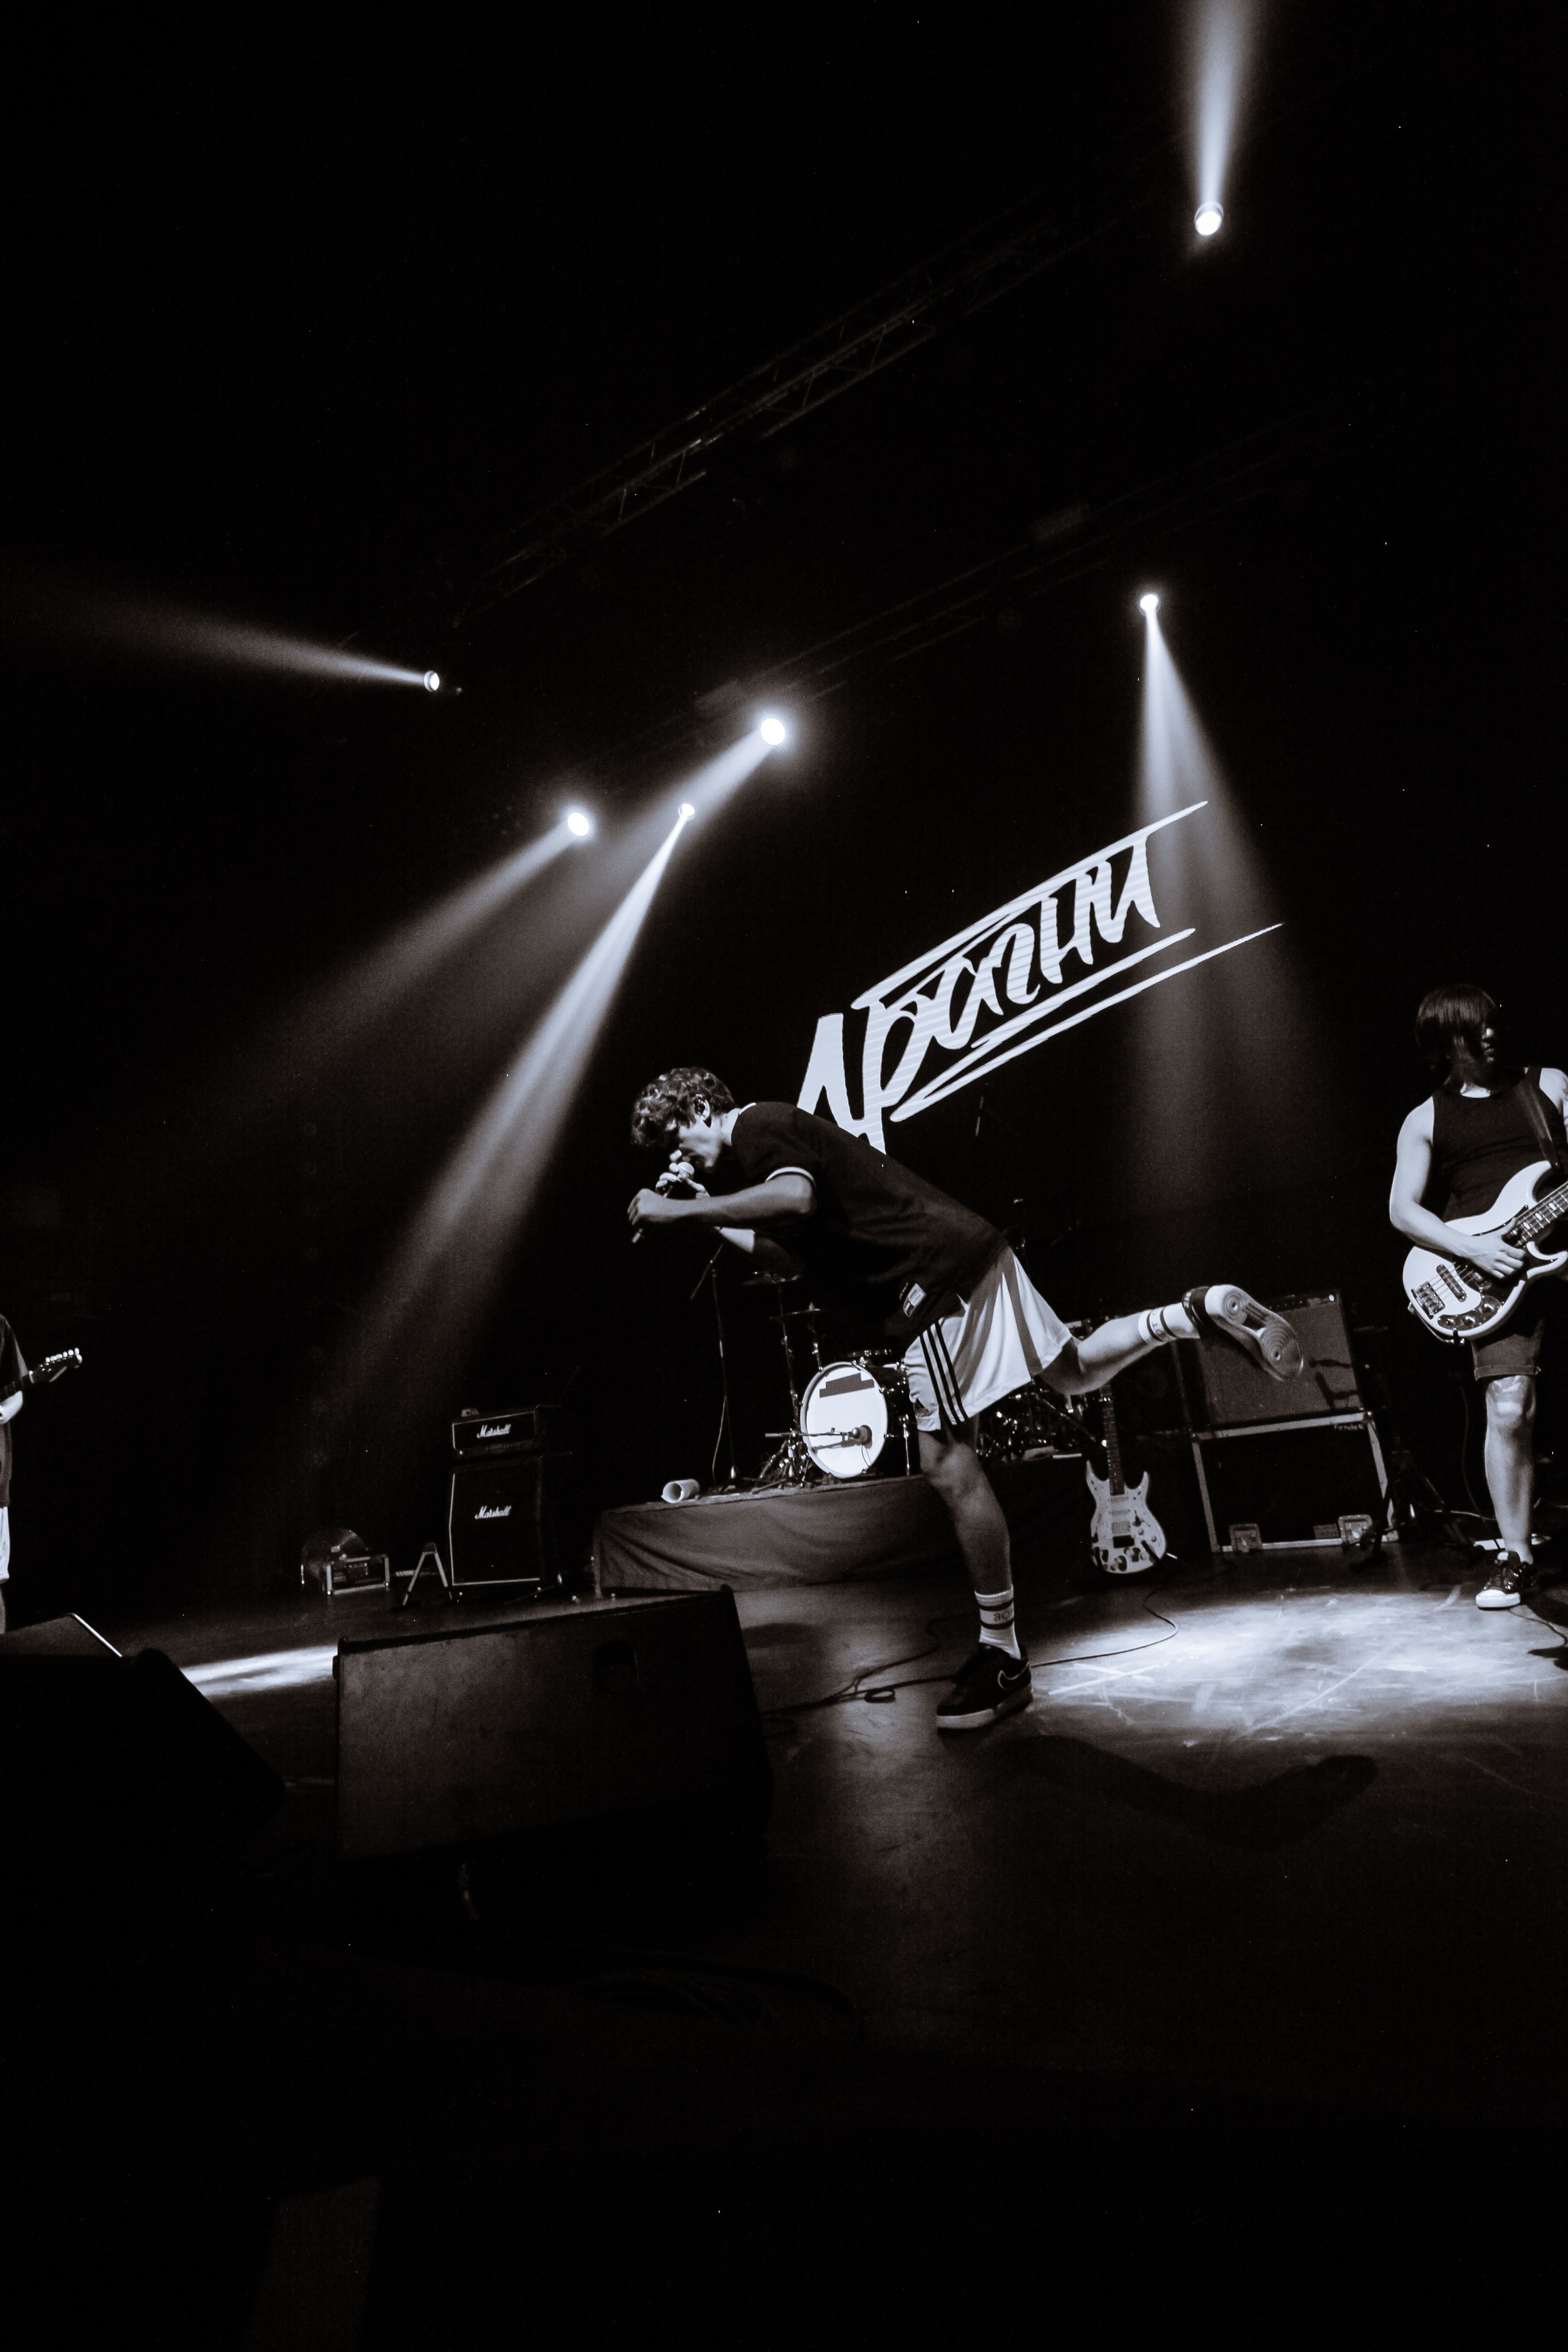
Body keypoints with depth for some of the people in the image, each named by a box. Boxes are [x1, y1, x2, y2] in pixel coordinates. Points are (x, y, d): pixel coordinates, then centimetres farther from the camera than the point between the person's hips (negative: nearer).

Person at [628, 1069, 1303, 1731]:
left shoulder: (756, 1128, -6)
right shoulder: (781, 1129, 24)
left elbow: (794, 1197, -29)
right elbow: (787, 1256, 27)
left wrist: (680, 1212, -22)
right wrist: (706, 1213, 26)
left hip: (934, 1275, -10)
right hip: (973, 1253, 10)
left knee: (949, 1466, -6)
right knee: (1076, 1371, 23)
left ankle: (1002, 1658, 2)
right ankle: (1200, 1312, 14)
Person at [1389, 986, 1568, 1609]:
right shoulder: (1426, 1120, 10)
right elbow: (1402, 1208, 3)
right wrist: (1473, 1248, -11)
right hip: (1494, 1270, -1)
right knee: (1510, 1411, -9)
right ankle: (1515, 1554, 6)